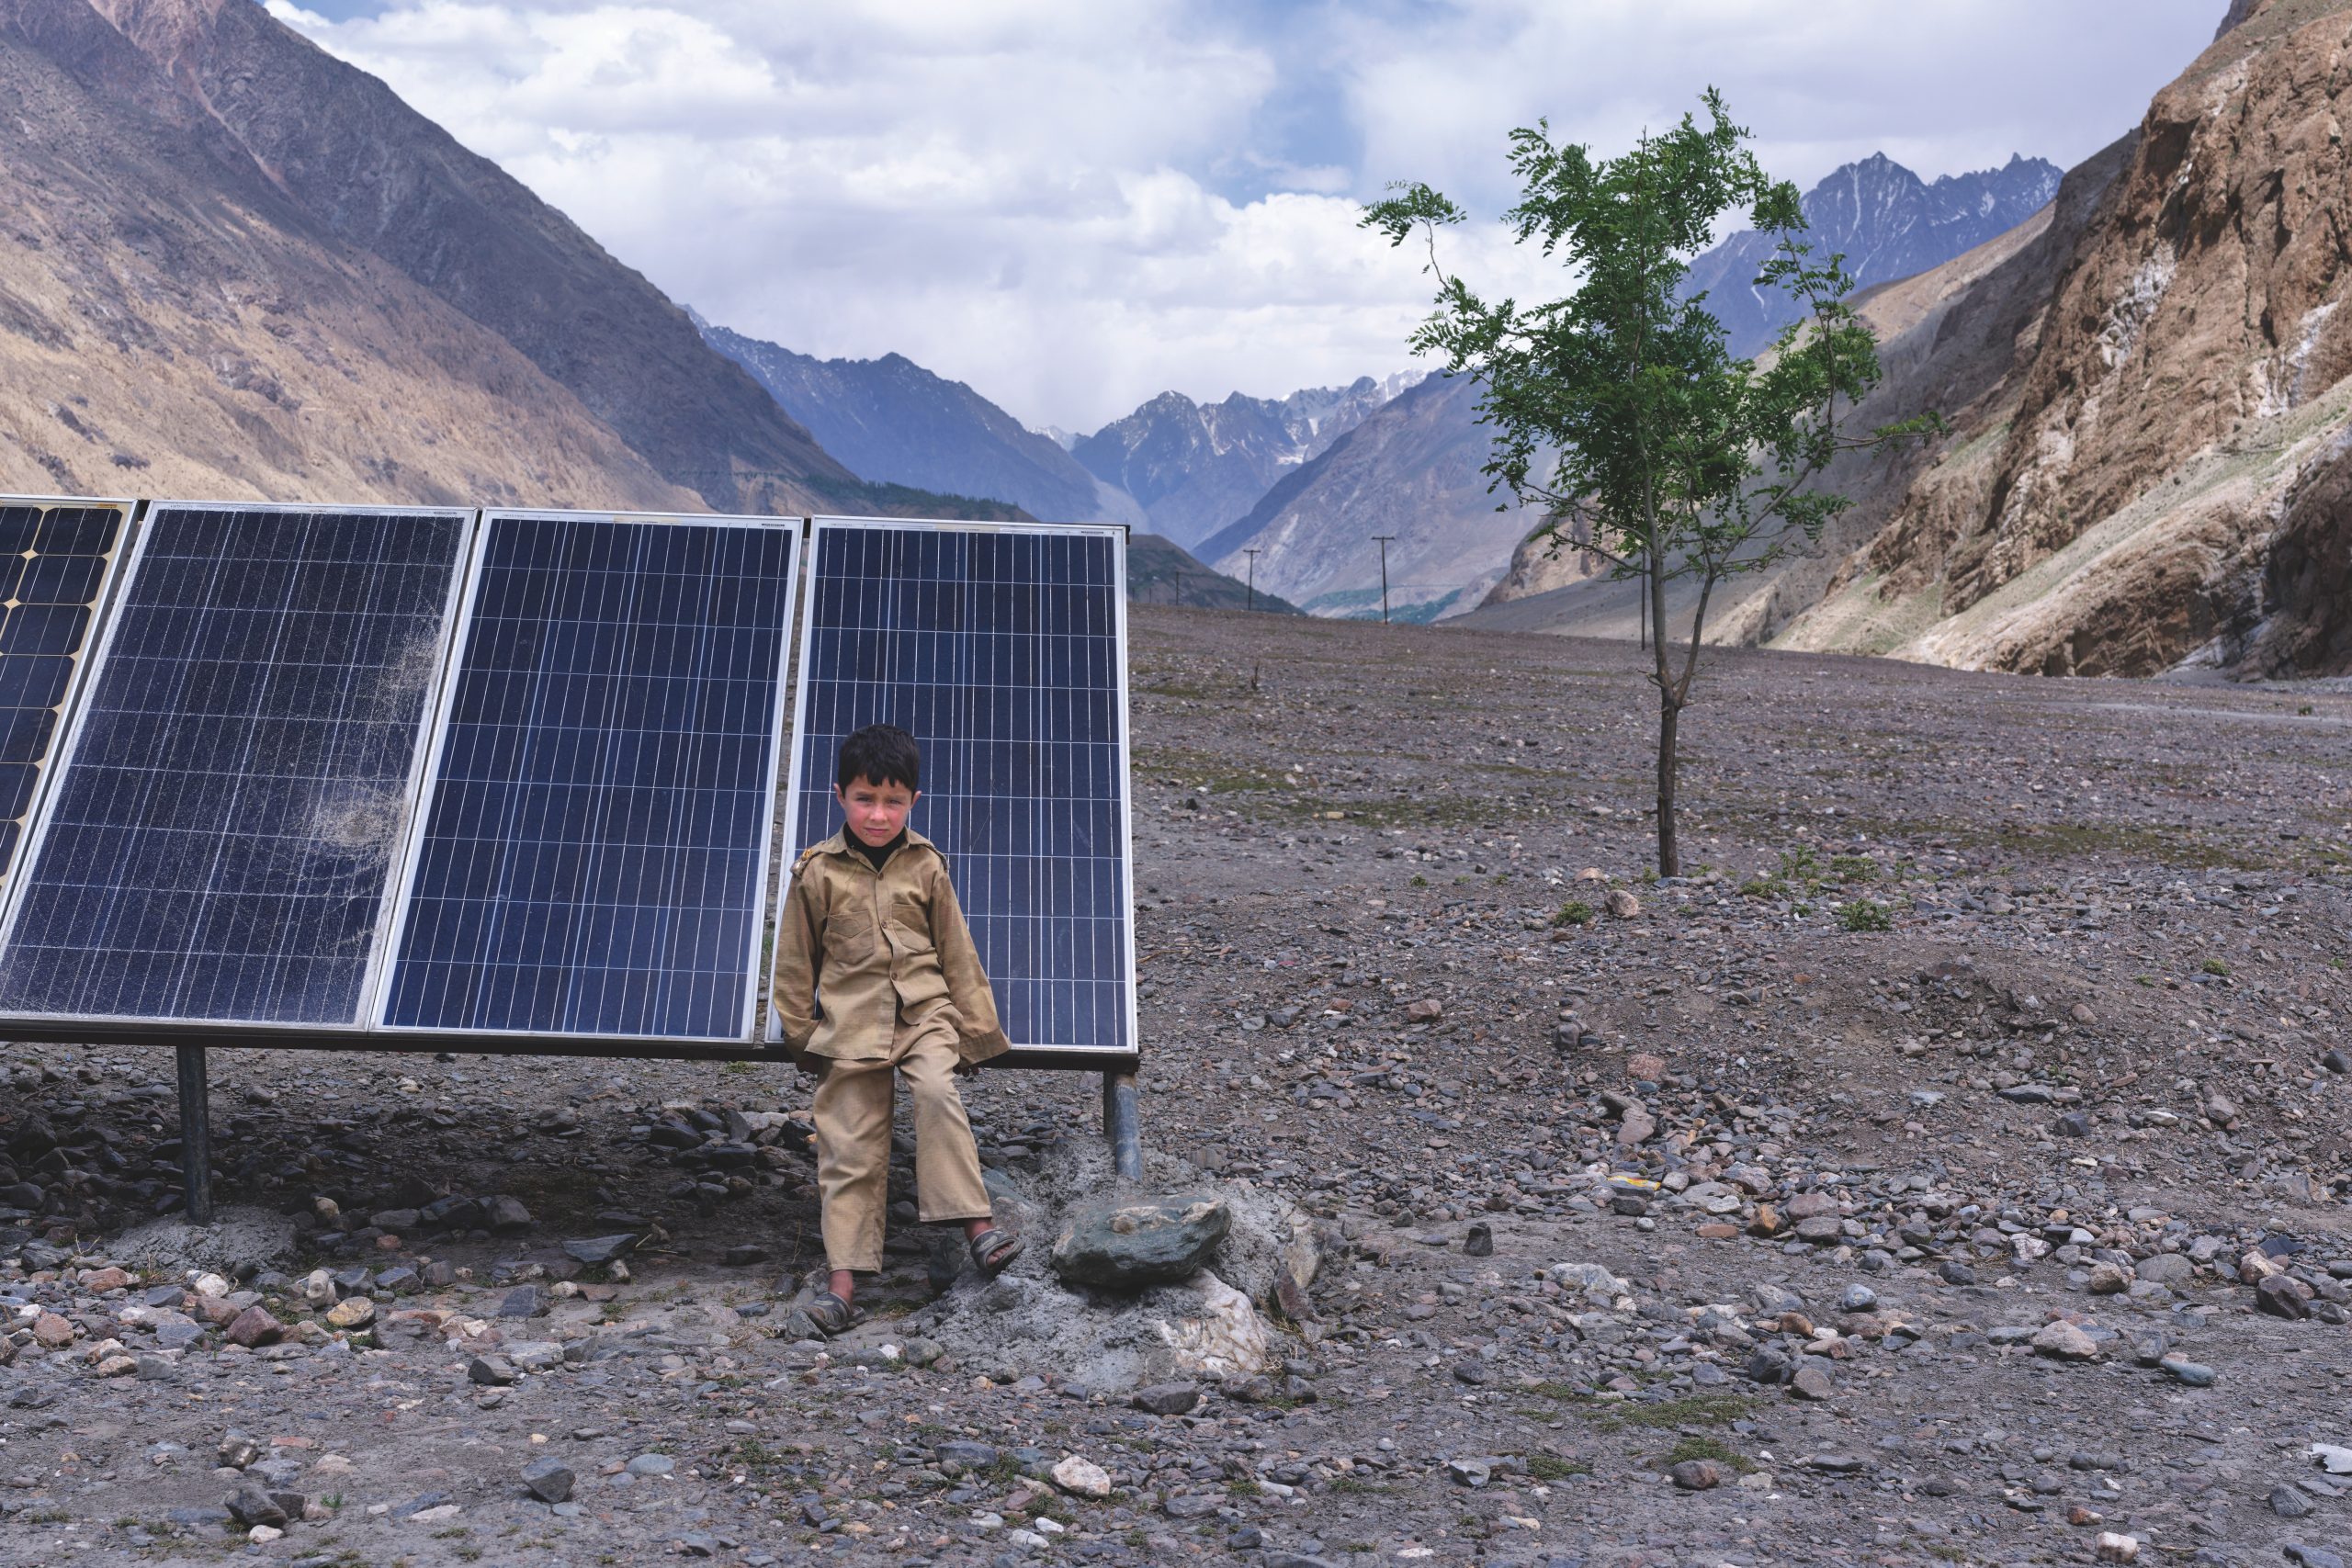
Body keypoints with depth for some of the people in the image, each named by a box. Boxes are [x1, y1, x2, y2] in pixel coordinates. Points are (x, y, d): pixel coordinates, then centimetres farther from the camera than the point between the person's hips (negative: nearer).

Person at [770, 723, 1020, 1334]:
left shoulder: (926, 866, 2)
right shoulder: (817, 873, -1)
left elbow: (956, 951, 9)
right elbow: (795, 960, 8)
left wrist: (978, 1029, 10)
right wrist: (800, 1033, 9)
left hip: (924, 1012, 0)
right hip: (851, 1023, 0)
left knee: (937, 1091, -27)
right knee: (850, 1146, -2)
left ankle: (975, 1221, -23)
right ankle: (844, 1273, 1)